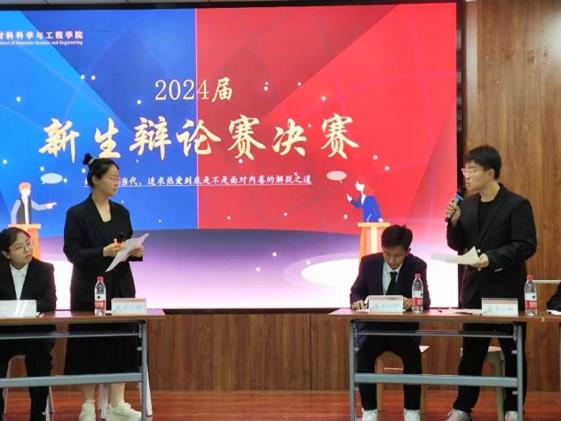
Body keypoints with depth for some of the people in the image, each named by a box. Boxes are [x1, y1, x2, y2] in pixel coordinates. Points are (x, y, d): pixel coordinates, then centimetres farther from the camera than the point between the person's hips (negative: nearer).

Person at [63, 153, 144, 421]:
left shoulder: (122, 212, 8)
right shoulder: (77, 214, -7)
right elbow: (72, 253, -11)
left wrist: (136, 252, -9)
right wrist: (103, 252, -24)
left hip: (121, 287, 5)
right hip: (90, 289, -5)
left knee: (121, 343, 3)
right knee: (88, 345, 0)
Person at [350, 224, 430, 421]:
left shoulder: (417, 266, -8)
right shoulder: (369, 262, -5)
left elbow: (425, 300, -15)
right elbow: (356, 292, 4)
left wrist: (412, 301, -39)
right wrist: (357, 301, -21)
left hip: (405, 329, -1)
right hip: (374, 327, 1)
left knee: (413, 355, -31)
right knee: (364, 353, -30)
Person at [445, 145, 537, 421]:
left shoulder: (517, 205, -10)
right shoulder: (467, 205, 7)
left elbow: (526, 246, -16)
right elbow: (457, 245, 10)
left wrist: (492, 257, -26)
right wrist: (454, 221, -8)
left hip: (507, 289, -5)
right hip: (475, 288, 5)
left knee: (512, 352, 6)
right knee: (471, 352, 10)